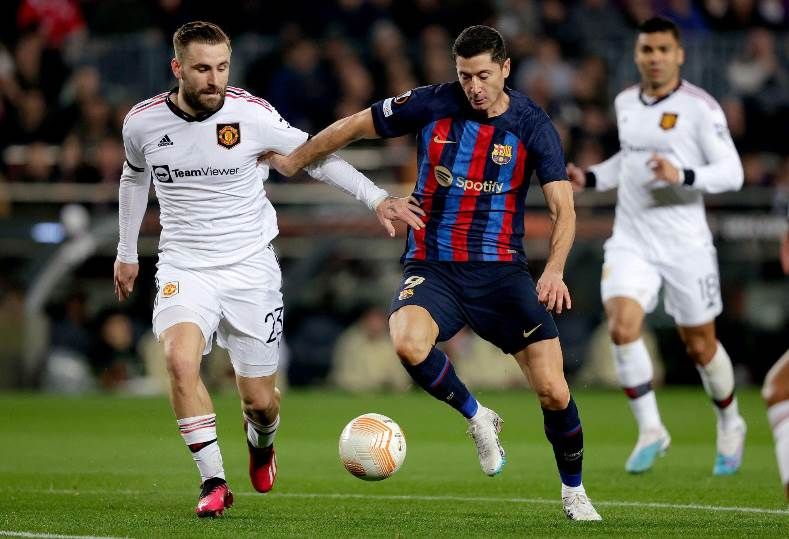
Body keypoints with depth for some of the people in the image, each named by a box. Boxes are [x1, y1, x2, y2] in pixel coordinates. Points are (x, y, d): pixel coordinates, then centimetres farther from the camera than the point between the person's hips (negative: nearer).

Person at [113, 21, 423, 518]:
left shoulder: (252, 114, -13)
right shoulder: (143, 122, -6)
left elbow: (314, 155, -2)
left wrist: (376, 197, -12)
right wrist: (127, 252, 22)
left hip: (250, 267, -1)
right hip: (185, 267, 1)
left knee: (260, 401, 3)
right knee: (181, 359, -29)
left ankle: (261, 445, 42)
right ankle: (214, 482, -18)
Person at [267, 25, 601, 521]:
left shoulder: (533, 126, -4)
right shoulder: (432, 105, -4)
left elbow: (563, 207, -8)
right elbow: (354, 126, 9)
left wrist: (554, 270, -25)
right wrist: (293, 161, 13)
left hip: (502, 270, 0)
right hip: (432, 268, 0)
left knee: (554, 392, -9)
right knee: (407, 342, -34)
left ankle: (574, 493, 19)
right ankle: (478, 418, -5)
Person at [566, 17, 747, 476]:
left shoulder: (700, 107, -10)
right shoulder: (625, 103, 9)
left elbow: (732, 172, -13)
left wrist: (683, 176, -28)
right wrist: (590, 178, 12)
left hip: (685, 244, -4)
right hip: (631, 242, 4)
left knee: (700, 346, 7)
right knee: (623, 327, -19)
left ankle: (730, 426, 33)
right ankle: (651, 430, -5)